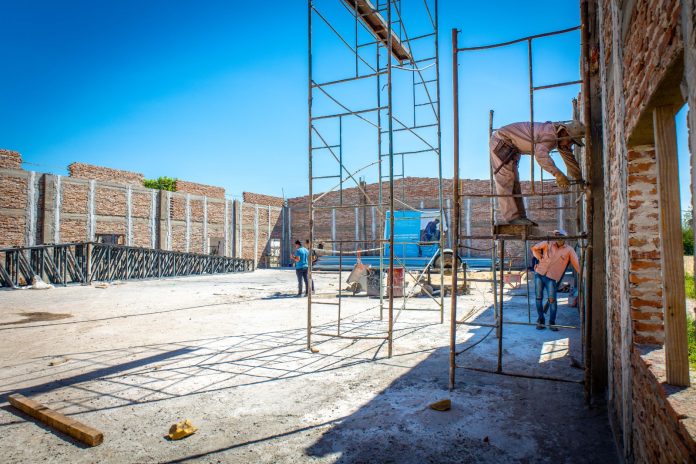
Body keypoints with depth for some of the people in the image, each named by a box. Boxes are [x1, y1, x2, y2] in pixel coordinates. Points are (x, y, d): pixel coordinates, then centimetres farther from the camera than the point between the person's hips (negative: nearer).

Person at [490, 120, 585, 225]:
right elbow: (540, 154, -49)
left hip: (511, 148, 11)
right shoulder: (550, 133, -30)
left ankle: (519, 216, 11)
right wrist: (557, 173, -58)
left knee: (514, 182, 8)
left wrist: (580, 179, 13)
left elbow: (570, 159, 13)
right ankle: (511, 217, -17)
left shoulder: (561, 139, 2)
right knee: (506, 180, -15)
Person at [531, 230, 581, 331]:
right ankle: (540, 321, 13)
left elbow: (577, 264, 1)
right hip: (539, 273, 2)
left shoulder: (569, 250, 4)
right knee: (539, 298, 3)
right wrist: (540, 258, 6)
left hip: (552, 278, -2)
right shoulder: (548, 244, 8)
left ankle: (552, 323, 2)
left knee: (552, 299, -11)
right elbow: (534, 248, 18)